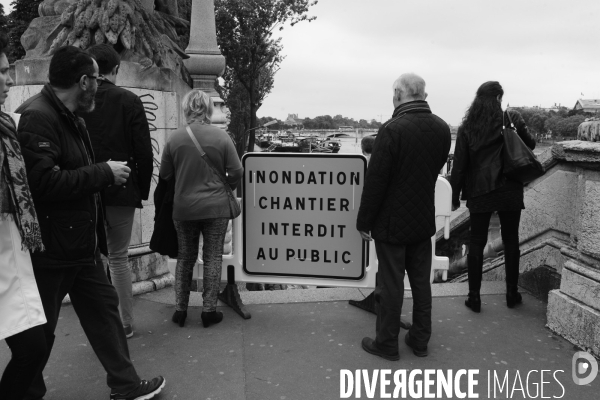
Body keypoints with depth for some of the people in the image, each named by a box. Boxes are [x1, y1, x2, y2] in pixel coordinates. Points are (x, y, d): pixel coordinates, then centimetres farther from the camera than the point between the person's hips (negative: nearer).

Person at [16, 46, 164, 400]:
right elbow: (43, 182, -30)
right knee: (39, 331, 8)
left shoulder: (71, 118, 12)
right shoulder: (36, 117, -19)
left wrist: (107, 174, 6)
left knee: (103, 308, 14)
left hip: (79, 244, 10)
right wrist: (104, 173, -23)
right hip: (49, 250, -10)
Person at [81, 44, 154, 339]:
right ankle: (124, 323, 17)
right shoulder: (129, 101, -5)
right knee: (118, 258, 10)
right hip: (121, 192, -1)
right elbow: (144, 151, -7)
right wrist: (143, 190, 3)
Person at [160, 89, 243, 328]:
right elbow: (236, 172, -6)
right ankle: (209, 310, 15)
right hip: (216, 207, -2)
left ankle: (180, 310, 22)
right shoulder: (221, 136, -9)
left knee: (185, 258, 16)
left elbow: (165, 175, 2)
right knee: (213, 258, 10)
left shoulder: (175, 138, -5)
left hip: (183, 208, 2)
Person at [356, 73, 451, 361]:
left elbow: (375, 180, -19)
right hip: (424, 220, 6)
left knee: (391, 284, 5)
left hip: (392, 222, -6)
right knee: (421, 281, 16)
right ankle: (420, 340, 29)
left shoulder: (393, 129, -20)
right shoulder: (442, 128, 1)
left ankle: (387, 344, 19)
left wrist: (364, 221, -9)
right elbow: (435, 168, 10)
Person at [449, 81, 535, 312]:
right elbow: (530, 145, 11)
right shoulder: (512, 119, -3)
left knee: (476, 243, 7)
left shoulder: (467, 126, -1)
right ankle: (512, 293, 24)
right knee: (511, 241, 12)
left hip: (479, 191, 0)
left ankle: (474, 296, 11)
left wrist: (455, 195, 4)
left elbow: (459, 164, -2)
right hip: (509, 189, 0)